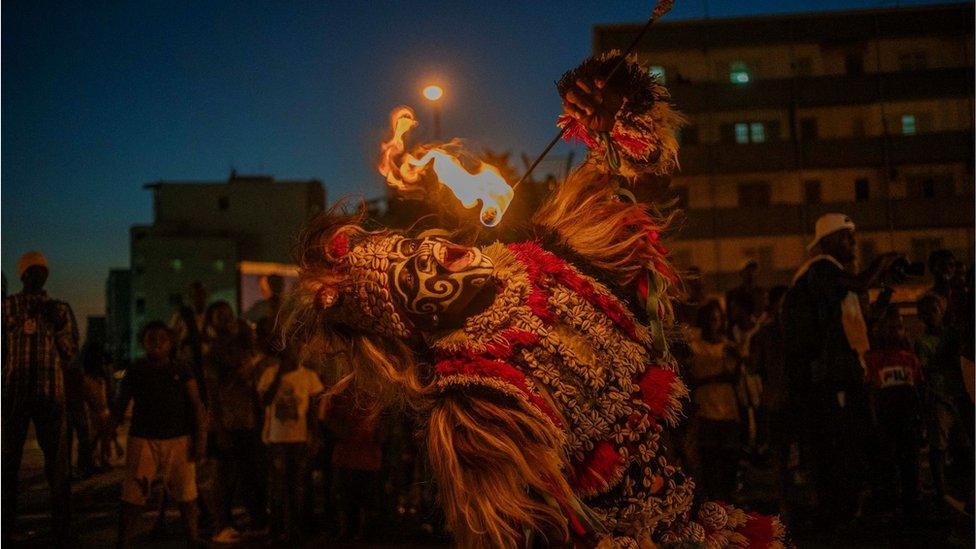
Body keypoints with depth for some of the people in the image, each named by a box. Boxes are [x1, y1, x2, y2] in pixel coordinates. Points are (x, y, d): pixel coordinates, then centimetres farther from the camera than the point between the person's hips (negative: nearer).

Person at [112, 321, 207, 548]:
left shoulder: (181, 370, 4)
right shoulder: (135, 371, 7)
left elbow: (197, 405, 2)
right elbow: (120, 404, 12)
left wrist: (200, 438, -5)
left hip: (178, 440, 0)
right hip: (142, 440, 1)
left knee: (187, 495, 4)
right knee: (132, 496, -2)